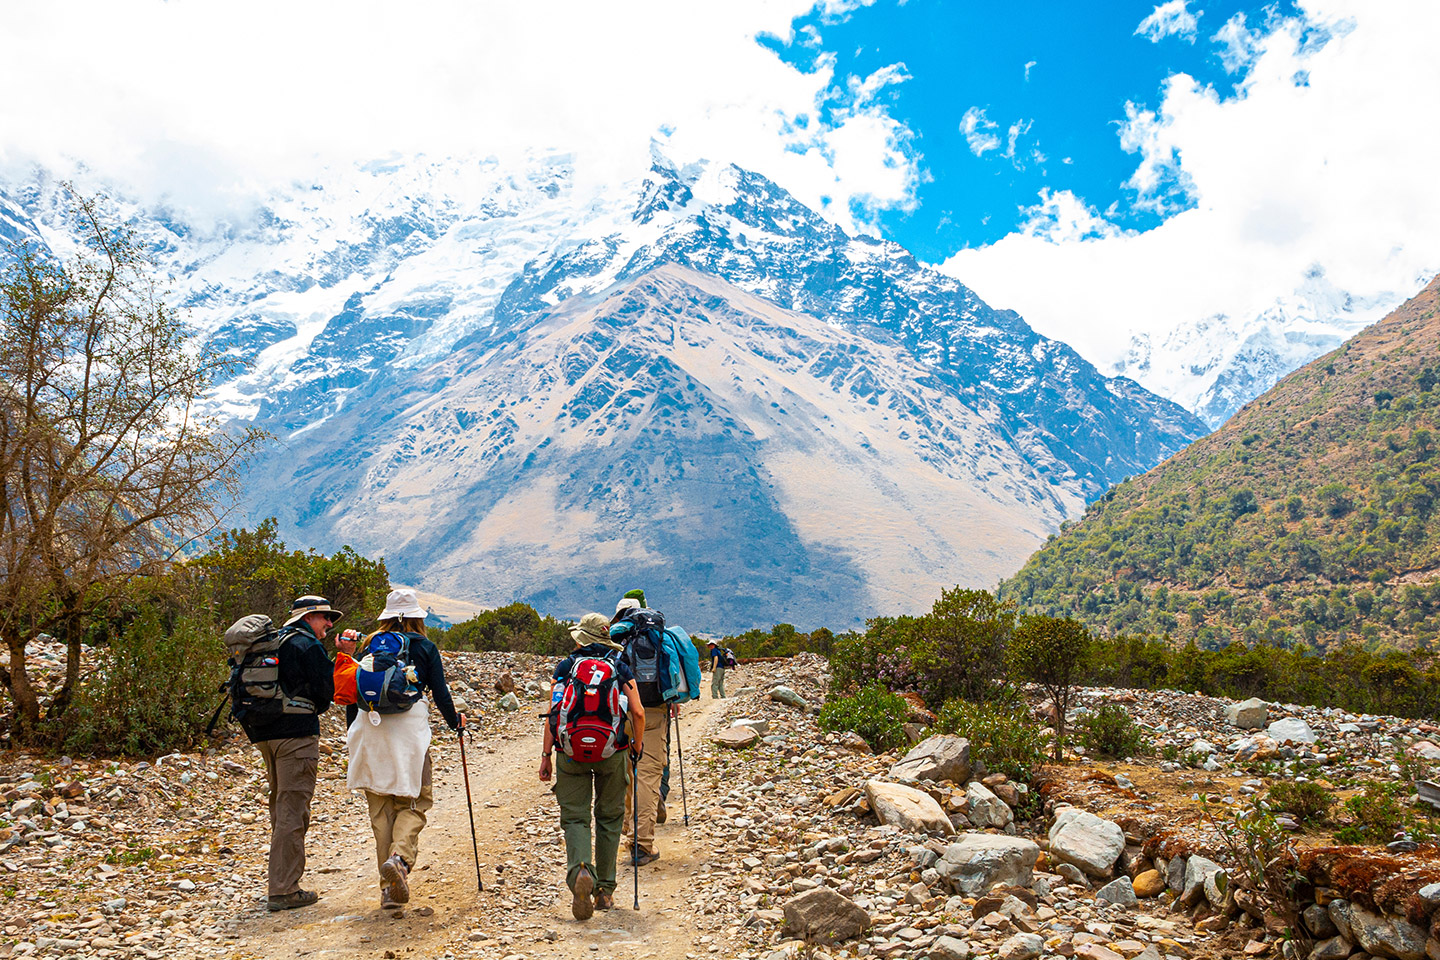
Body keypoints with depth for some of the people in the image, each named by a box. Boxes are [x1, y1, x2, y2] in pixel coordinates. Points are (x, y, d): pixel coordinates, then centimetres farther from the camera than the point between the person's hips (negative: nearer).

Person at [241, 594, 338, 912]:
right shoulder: (308, 645, -9)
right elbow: (323, 693, -9)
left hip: (264, 734, 9)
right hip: (296, 734, -9)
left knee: (281, 808, 18)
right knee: (292, 811, -6)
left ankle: (282, 884, 26)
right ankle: (283, 891, -5)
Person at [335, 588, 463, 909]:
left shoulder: (370, 645, 11)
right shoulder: (424, 647, 3)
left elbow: (353, 691, 13)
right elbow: (440, 693, 3)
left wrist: (351, 732, 24)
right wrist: (455, 722, 20)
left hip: (369, 727, 3)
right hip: (410, 727, -3)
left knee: (380, 806, 8)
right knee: (414, 801, 7)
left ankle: (389, 888, 7)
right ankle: (400, 858, -21)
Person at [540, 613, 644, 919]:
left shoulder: (565, 667, 5)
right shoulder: (620, 667, 6)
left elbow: (553, 713, -2)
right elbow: (638, 713, -3)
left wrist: (546, 755, 3)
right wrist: (637, 744, 14)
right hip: (612, 751, 1)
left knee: (574, 816, 6)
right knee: (609, 817, 14)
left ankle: (580, 870, -22)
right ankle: (605, 889, 16)